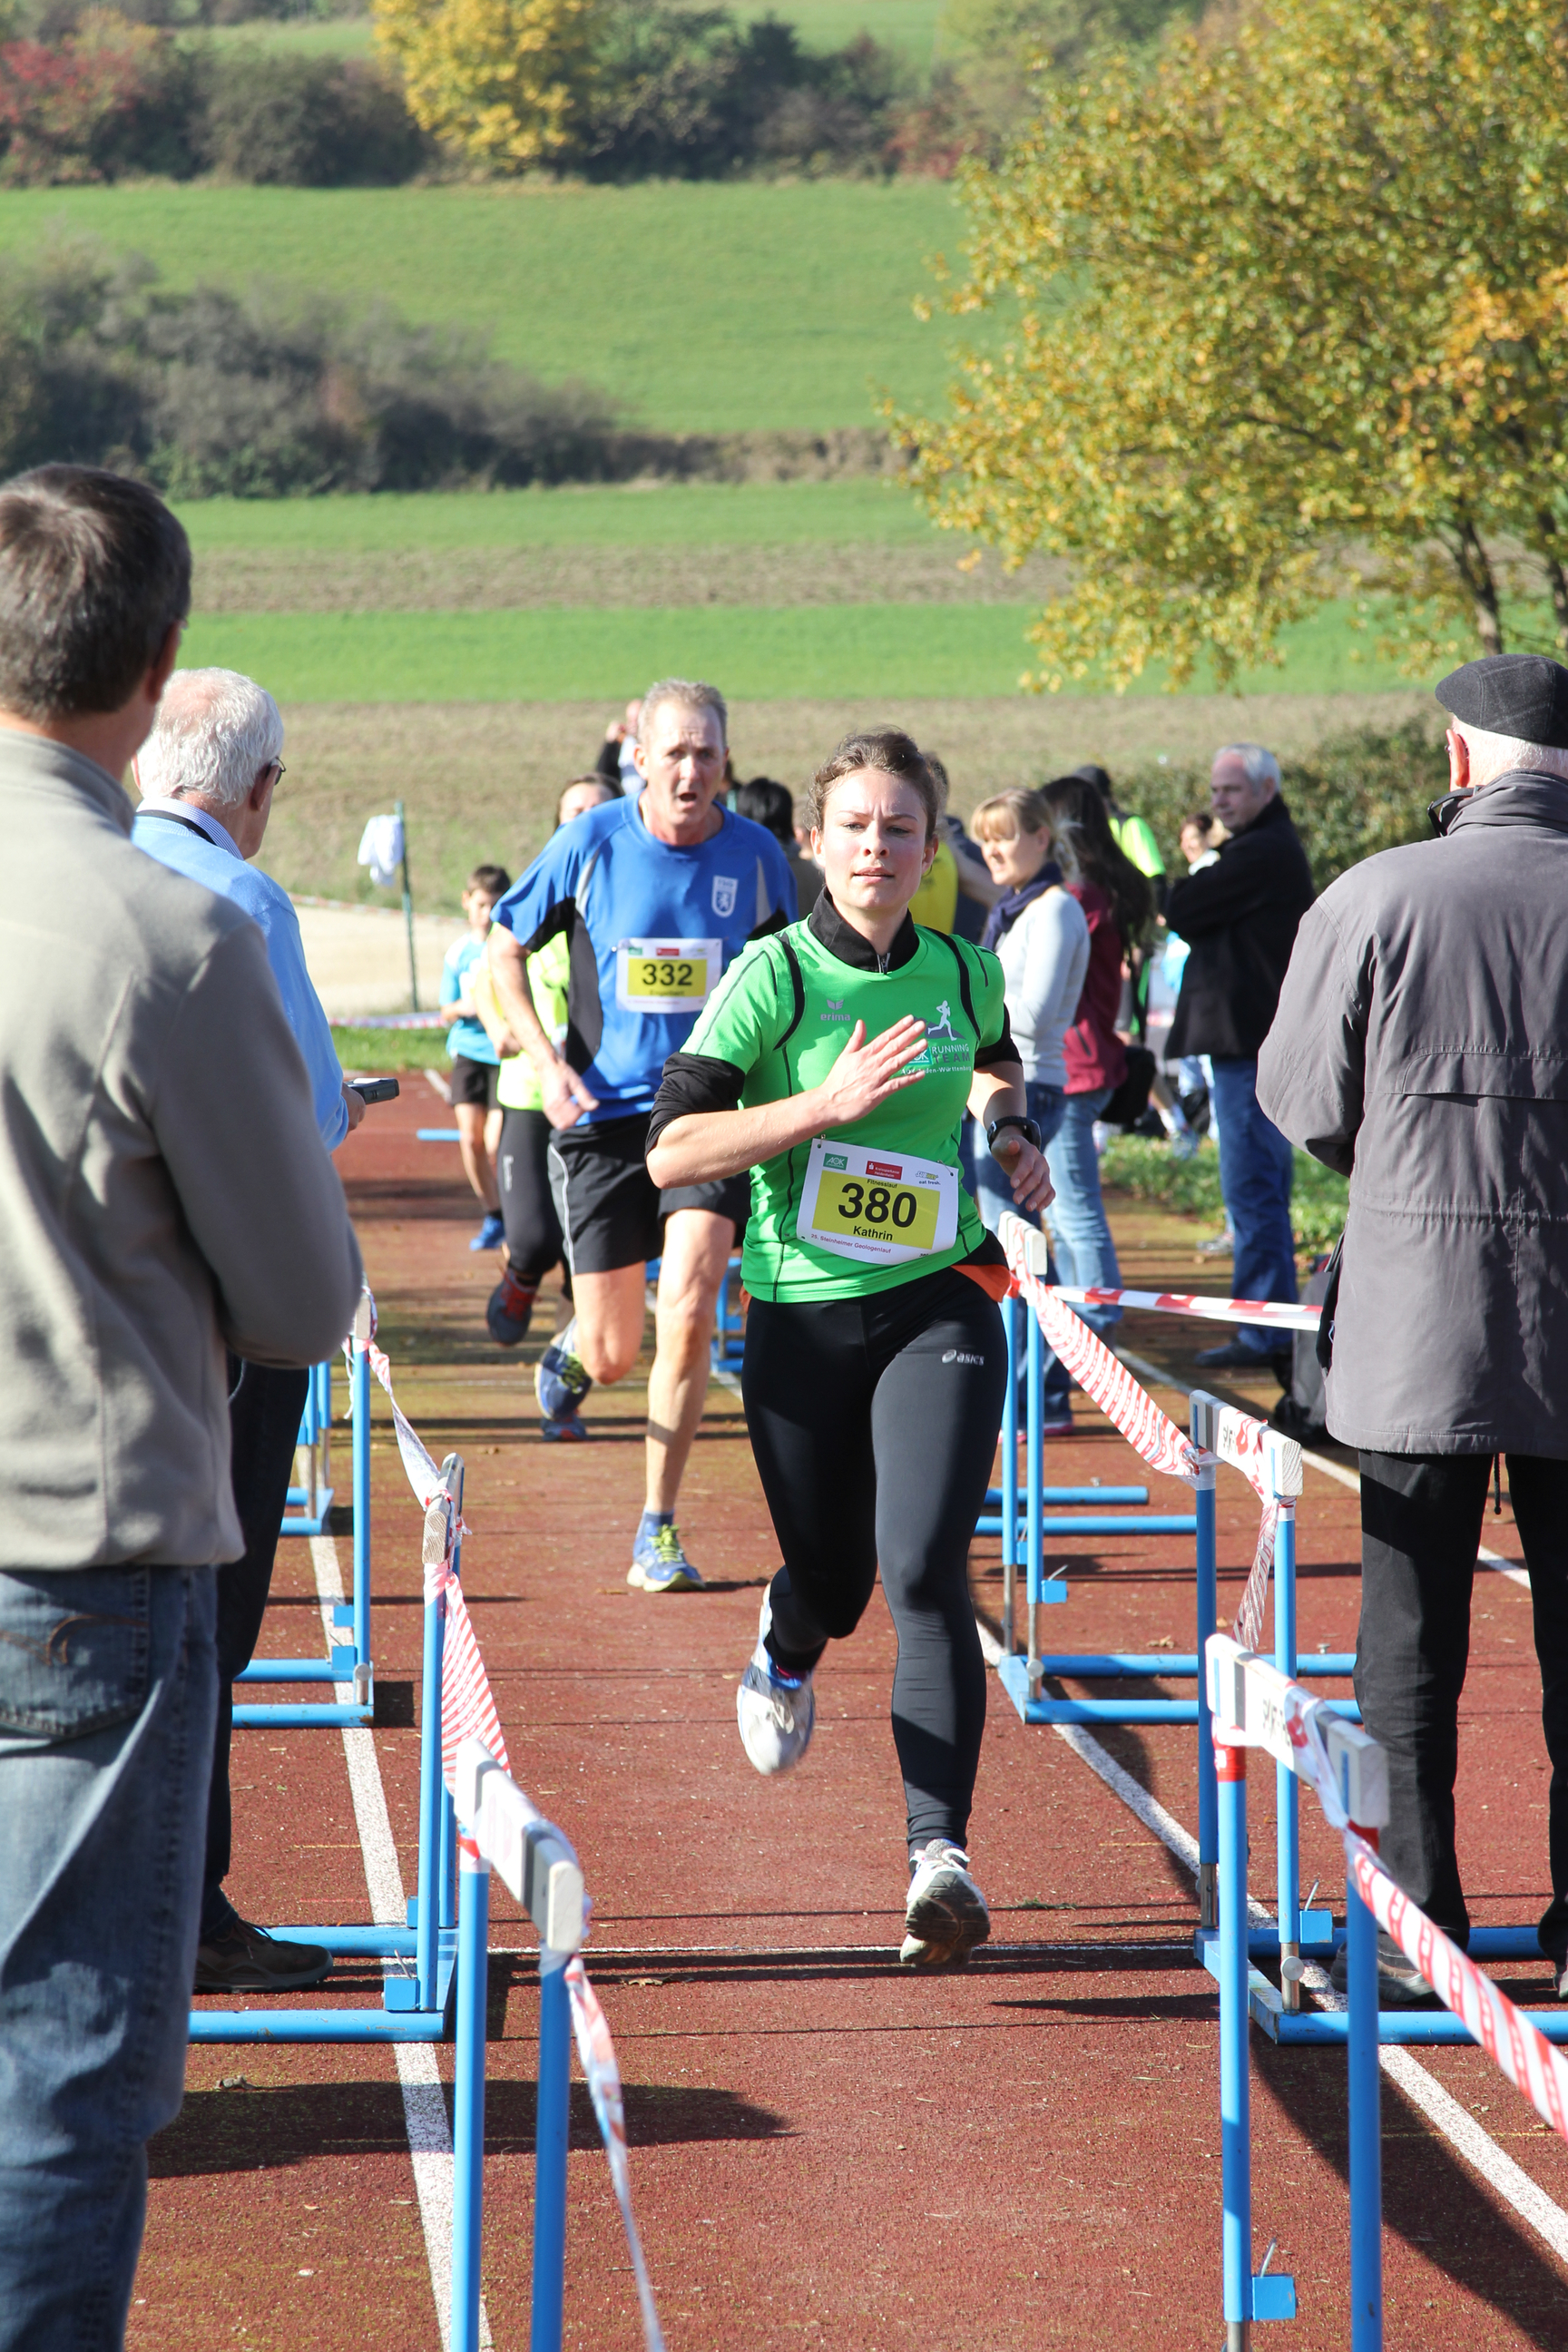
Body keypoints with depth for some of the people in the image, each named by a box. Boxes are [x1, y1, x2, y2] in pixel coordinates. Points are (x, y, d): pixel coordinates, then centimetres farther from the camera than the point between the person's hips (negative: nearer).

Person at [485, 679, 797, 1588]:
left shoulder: (756, 855, -1)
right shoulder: (590, 845, -5)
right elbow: (505, 952, 7)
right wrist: (547, 1061, -5)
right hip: (603, 1114, 0)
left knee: (688, 1319, -18)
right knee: (614, 1354, 3)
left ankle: (659, 1530, -4)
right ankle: (575, 1346, 44)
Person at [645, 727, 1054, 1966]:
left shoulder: (964, 970, 4)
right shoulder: (774, 977, -8)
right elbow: (671, 1152, -14)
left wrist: (1015, 1133, 9)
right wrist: (828, 1103, -20)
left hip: (939, 1305, 1)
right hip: (804, 1316, -1)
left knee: (926, 1572, -16)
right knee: (834, 1579, 13)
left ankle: (940, 1849, -17)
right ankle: (787, 1650, 52)